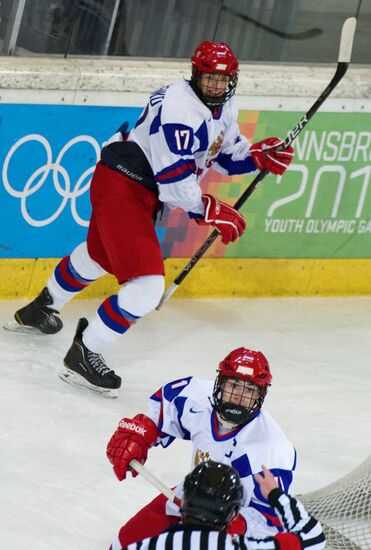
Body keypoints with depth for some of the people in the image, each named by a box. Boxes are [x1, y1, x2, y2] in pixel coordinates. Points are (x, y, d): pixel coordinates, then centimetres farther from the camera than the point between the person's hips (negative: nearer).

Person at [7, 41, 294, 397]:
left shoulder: (224, 107, 4)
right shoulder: (181, 107, -28)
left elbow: (223, 154, 17)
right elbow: (174, 180, -30)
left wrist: (258, 156, -2)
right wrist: (212, 212, -23)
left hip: (142, 190, 11)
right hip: (121, 189, -11)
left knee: (100, 254, 33)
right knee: (147, 285, -18)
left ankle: (39, 310, 57)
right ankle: (83, 356, -8)